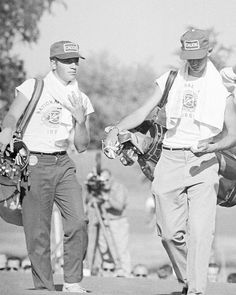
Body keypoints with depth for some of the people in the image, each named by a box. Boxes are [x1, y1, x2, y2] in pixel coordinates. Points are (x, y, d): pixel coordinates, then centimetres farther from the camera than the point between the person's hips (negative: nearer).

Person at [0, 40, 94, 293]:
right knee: (37, 231, -3)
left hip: (63, 164, 4)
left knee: (78, 220, -13)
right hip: (34, 164, -3)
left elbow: (81, 146, 12)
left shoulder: (81, 100, 12)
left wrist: (80, 120, -5)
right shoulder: (34, 88, 1)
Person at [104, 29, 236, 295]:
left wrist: (211, 145, -18)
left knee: (199, 231, -14)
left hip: (203, 163, -3)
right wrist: (117, 128, -11)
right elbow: (143, 112, 7)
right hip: (170, 160, 3)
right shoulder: (169, 81, 11)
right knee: (170, 232, 2)